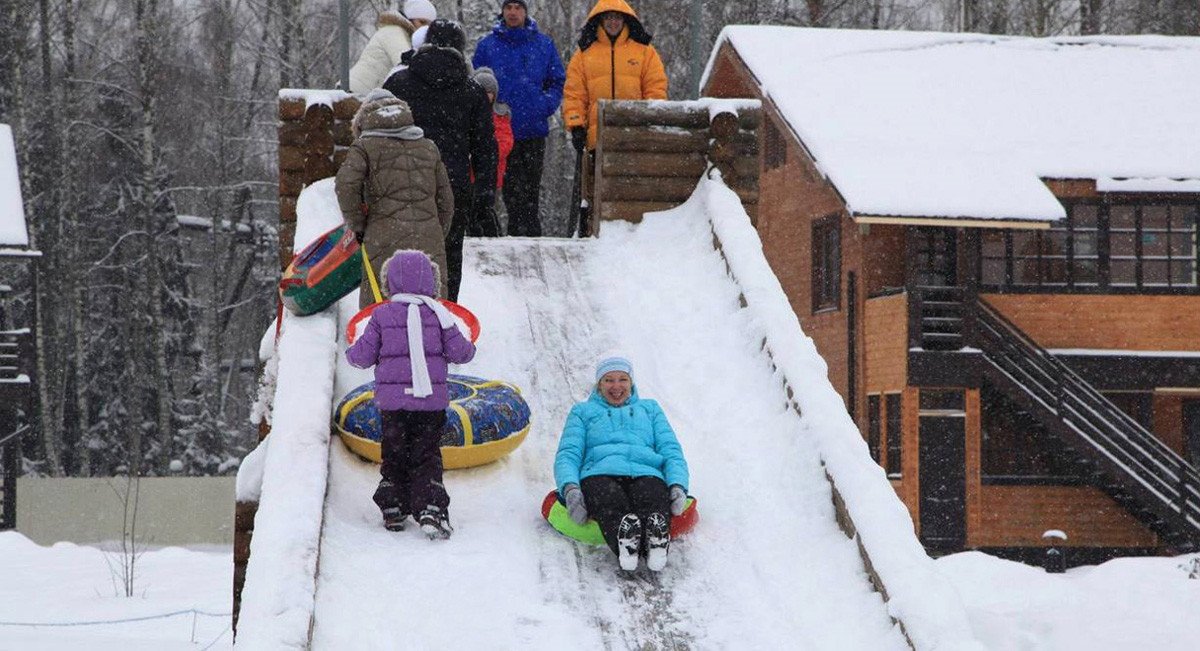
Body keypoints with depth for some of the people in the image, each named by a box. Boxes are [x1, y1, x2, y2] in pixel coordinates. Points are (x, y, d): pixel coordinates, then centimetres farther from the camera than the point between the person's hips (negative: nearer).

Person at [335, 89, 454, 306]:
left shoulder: (365, 148, 6)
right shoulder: (428, 147, 19)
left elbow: (345, 184, -11)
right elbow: (445, 200, 18)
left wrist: (357, 226, 1)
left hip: (386, 240, -3)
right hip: (429, 239, 3)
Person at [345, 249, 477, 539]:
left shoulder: (382, 315, -2)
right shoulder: (437, 314, -1)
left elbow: (364, 355, -1)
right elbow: (459, 352, -2)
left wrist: (350, 353, 22)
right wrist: (470, 349, 21)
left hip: (392, 400, 0)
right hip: (432, 400, 0)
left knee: (394, 455, 14)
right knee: (427, 457, 4)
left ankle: (393, 509, 17)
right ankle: (430, 509, -10)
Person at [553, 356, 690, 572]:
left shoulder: (649, 408, 36)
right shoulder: (583, 411, 33)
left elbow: (671, 451, 24)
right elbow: (568, 454, 18)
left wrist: (678, 485, -1)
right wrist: (569, 487, -7)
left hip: (646, 473, 1)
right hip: (600, 473, -1)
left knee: (654, 501, -40)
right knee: (611, 502, -41)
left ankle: (657, 542, -70)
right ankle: (624, 543, -71)